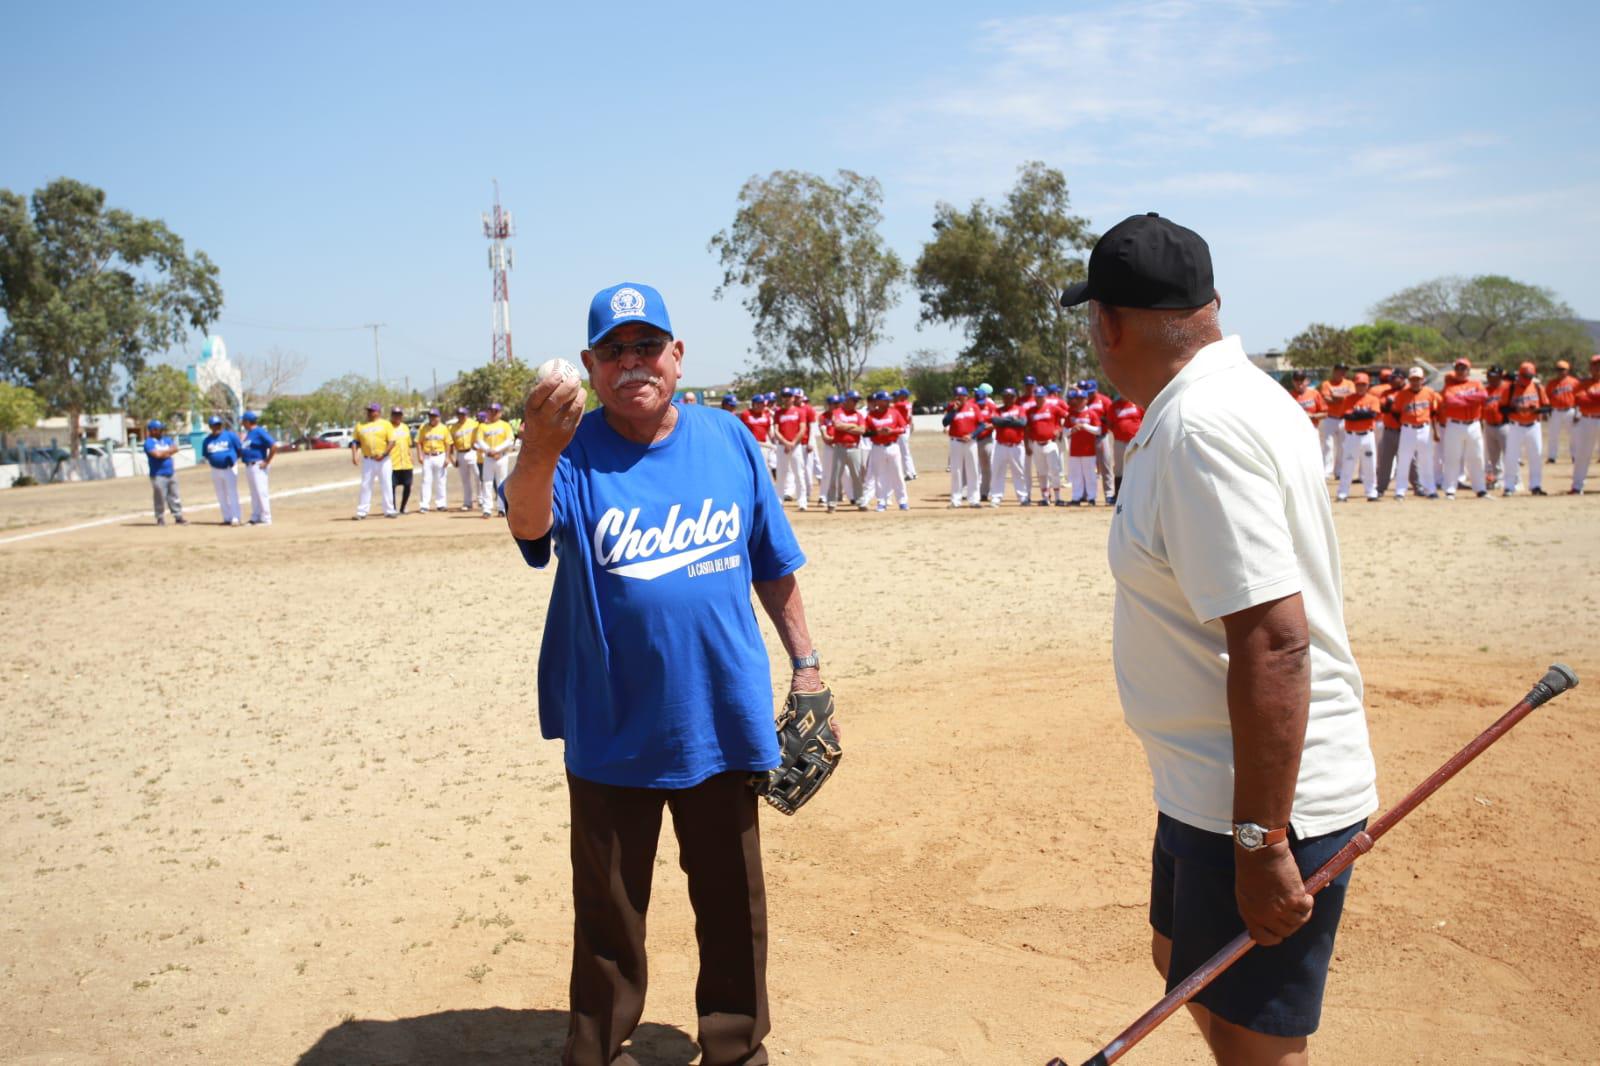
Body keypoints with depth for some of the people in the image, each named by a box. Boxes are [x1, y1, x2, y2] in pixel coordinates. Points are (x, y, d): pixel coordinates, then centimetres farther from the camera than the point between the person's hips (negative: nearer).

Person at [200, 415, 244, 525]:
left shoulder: (230, 435, -3)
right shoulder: (207, 440, 7)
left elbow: (240, 449, -2)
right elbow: (205, 455, 14)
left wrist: (233, 459, -12)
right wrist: (210, 462, -1)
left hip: (229, 469, -4)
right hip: (215, 470, 4)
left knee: (232, 494, -6)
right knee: (221, 496, 9)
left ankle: (235, 518, -5)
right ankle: (227, 518, 16)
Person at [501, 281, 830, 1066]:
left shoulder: (729, 441, -1)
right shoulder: (575, 453, -9)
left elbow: (772, 564, 8)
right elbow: (528, 524, -31)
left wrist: (804, 662, 8)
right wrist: (537, 456, -51)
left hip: (724, 716, 2)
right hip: (612, 729, -2)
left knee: (733, 900, 17)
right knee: (609, 912, 12)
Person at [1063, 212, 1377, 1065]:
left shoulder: (1201, 428, -24)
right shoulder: (1225, 398, 7)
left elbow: (1274, 641, -29)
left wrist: (1259, 841, -25)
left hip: (1268, 798, -10)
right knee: (1184, 965, 27)